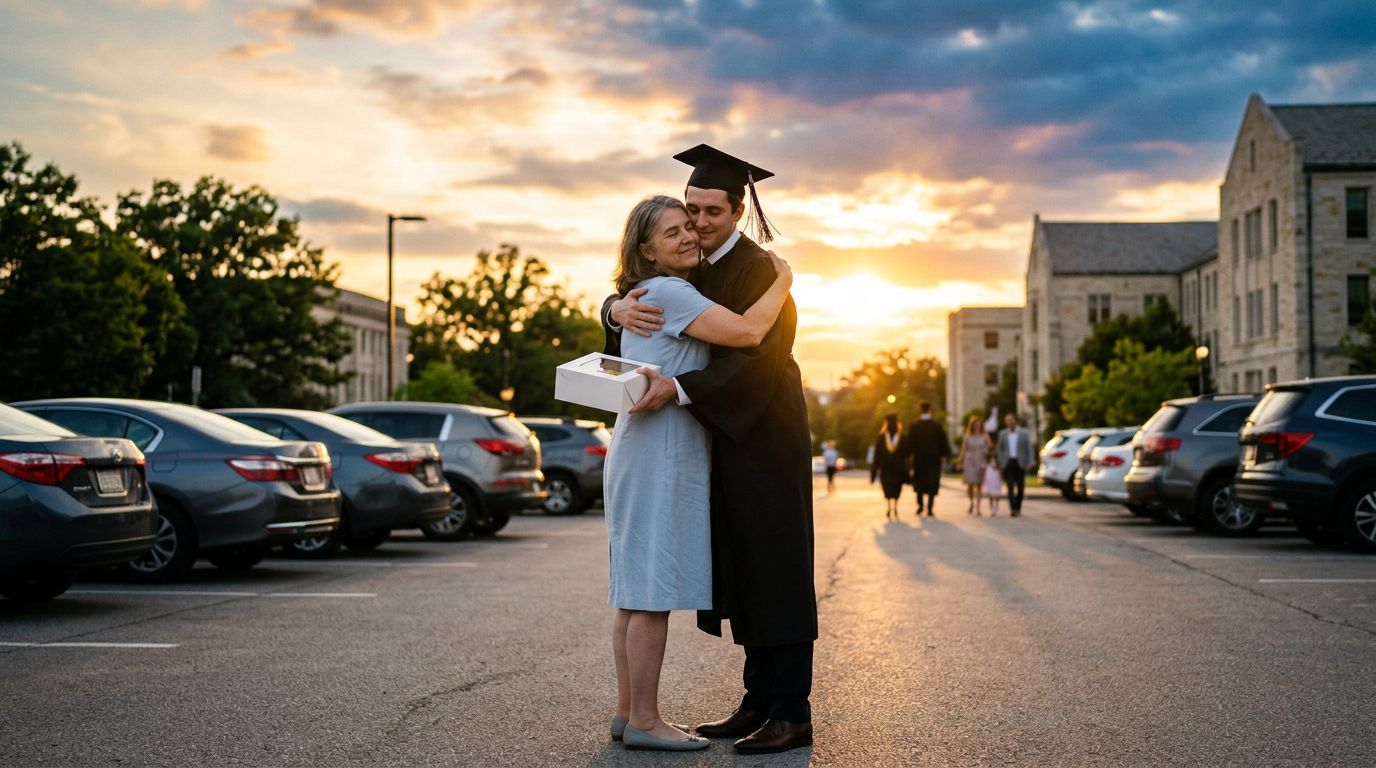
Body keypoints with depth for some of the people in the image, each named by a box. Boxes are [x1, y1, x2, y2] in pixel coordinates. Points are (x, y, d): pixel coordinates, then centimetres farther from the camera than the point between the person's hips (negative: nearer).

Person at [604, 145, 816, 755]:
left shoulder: (758, 270, -15)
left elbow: (758, 359, -24)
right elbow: (623, 299, 5)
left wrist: (678, 388, -33)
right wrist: (619, 308, -19)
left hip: (766, 441, -8)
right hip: (729, 442, 8)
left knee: (774, 574, -5)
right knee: (741, 576, 10)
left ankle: (792, 713, 0)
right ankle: (760, 702, 17)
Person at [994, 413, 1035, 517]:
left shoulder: (1024, 433, 2)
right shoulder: (1002, 434, 9)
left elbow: (1029, 449, 1)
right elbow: (1000, 449, 12)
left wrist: (1029, 462, -8)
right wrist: (1000, 463, 2)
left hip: (1020, 463, -1)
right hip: (1008, 463, 1)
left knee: (1020, 487, 4)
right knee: (1010, 487, -10)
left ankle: (1018, 508, 20)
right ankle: (1012, 509, -17)